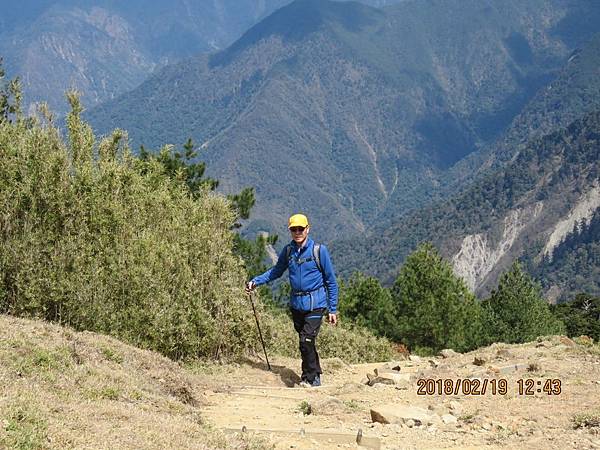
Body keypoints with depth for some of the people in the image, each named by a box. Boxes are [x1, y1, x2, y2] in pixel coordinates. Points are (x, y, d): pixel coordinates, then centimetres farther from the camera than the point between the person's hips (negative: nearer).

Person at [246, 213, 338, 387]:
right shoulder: (288, 251, 4)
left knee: (306, 341, -14)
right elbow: (276, 271, 20)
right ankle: (316, 375, 27)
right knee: (306, 342, 12)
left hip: (315, 304, -5)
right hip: (296, 304, 5)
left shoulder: (319, 250, -7)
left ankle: (309, 379, -1)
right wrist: (255, 281, 5)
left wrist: (333, 309, -2)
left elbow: (331, 281, -2)